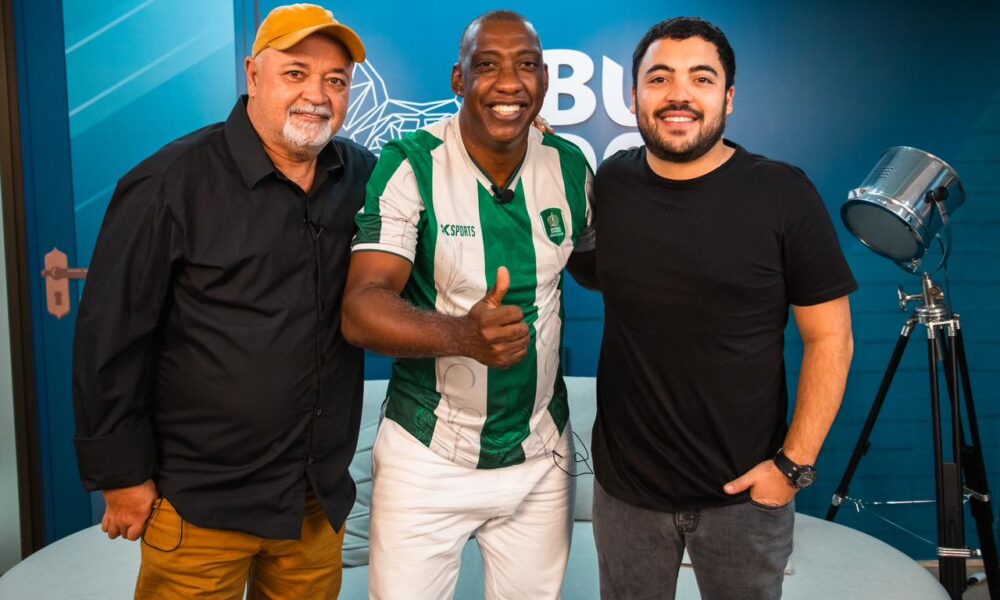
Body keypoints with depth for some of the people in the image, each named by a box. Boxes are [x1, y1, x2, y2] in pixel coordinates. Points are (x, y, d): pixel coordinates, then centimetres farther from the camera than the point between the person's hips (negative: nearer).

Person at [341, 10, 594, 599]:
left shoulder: (572, 167, -3)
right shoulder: (409, 165, -16)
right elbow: (361, 309, -24)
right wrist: (462, 334, -42)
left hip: (541, 453, 4)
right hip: (427, 456, -3)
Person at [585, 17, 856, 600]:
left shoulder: (784, 195, -10)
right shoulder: (609, 184, -2)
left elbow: (830, 339, -7)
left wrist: (795, 463, -12)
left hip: (745, 489, -2)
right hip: (625, 485, 2)